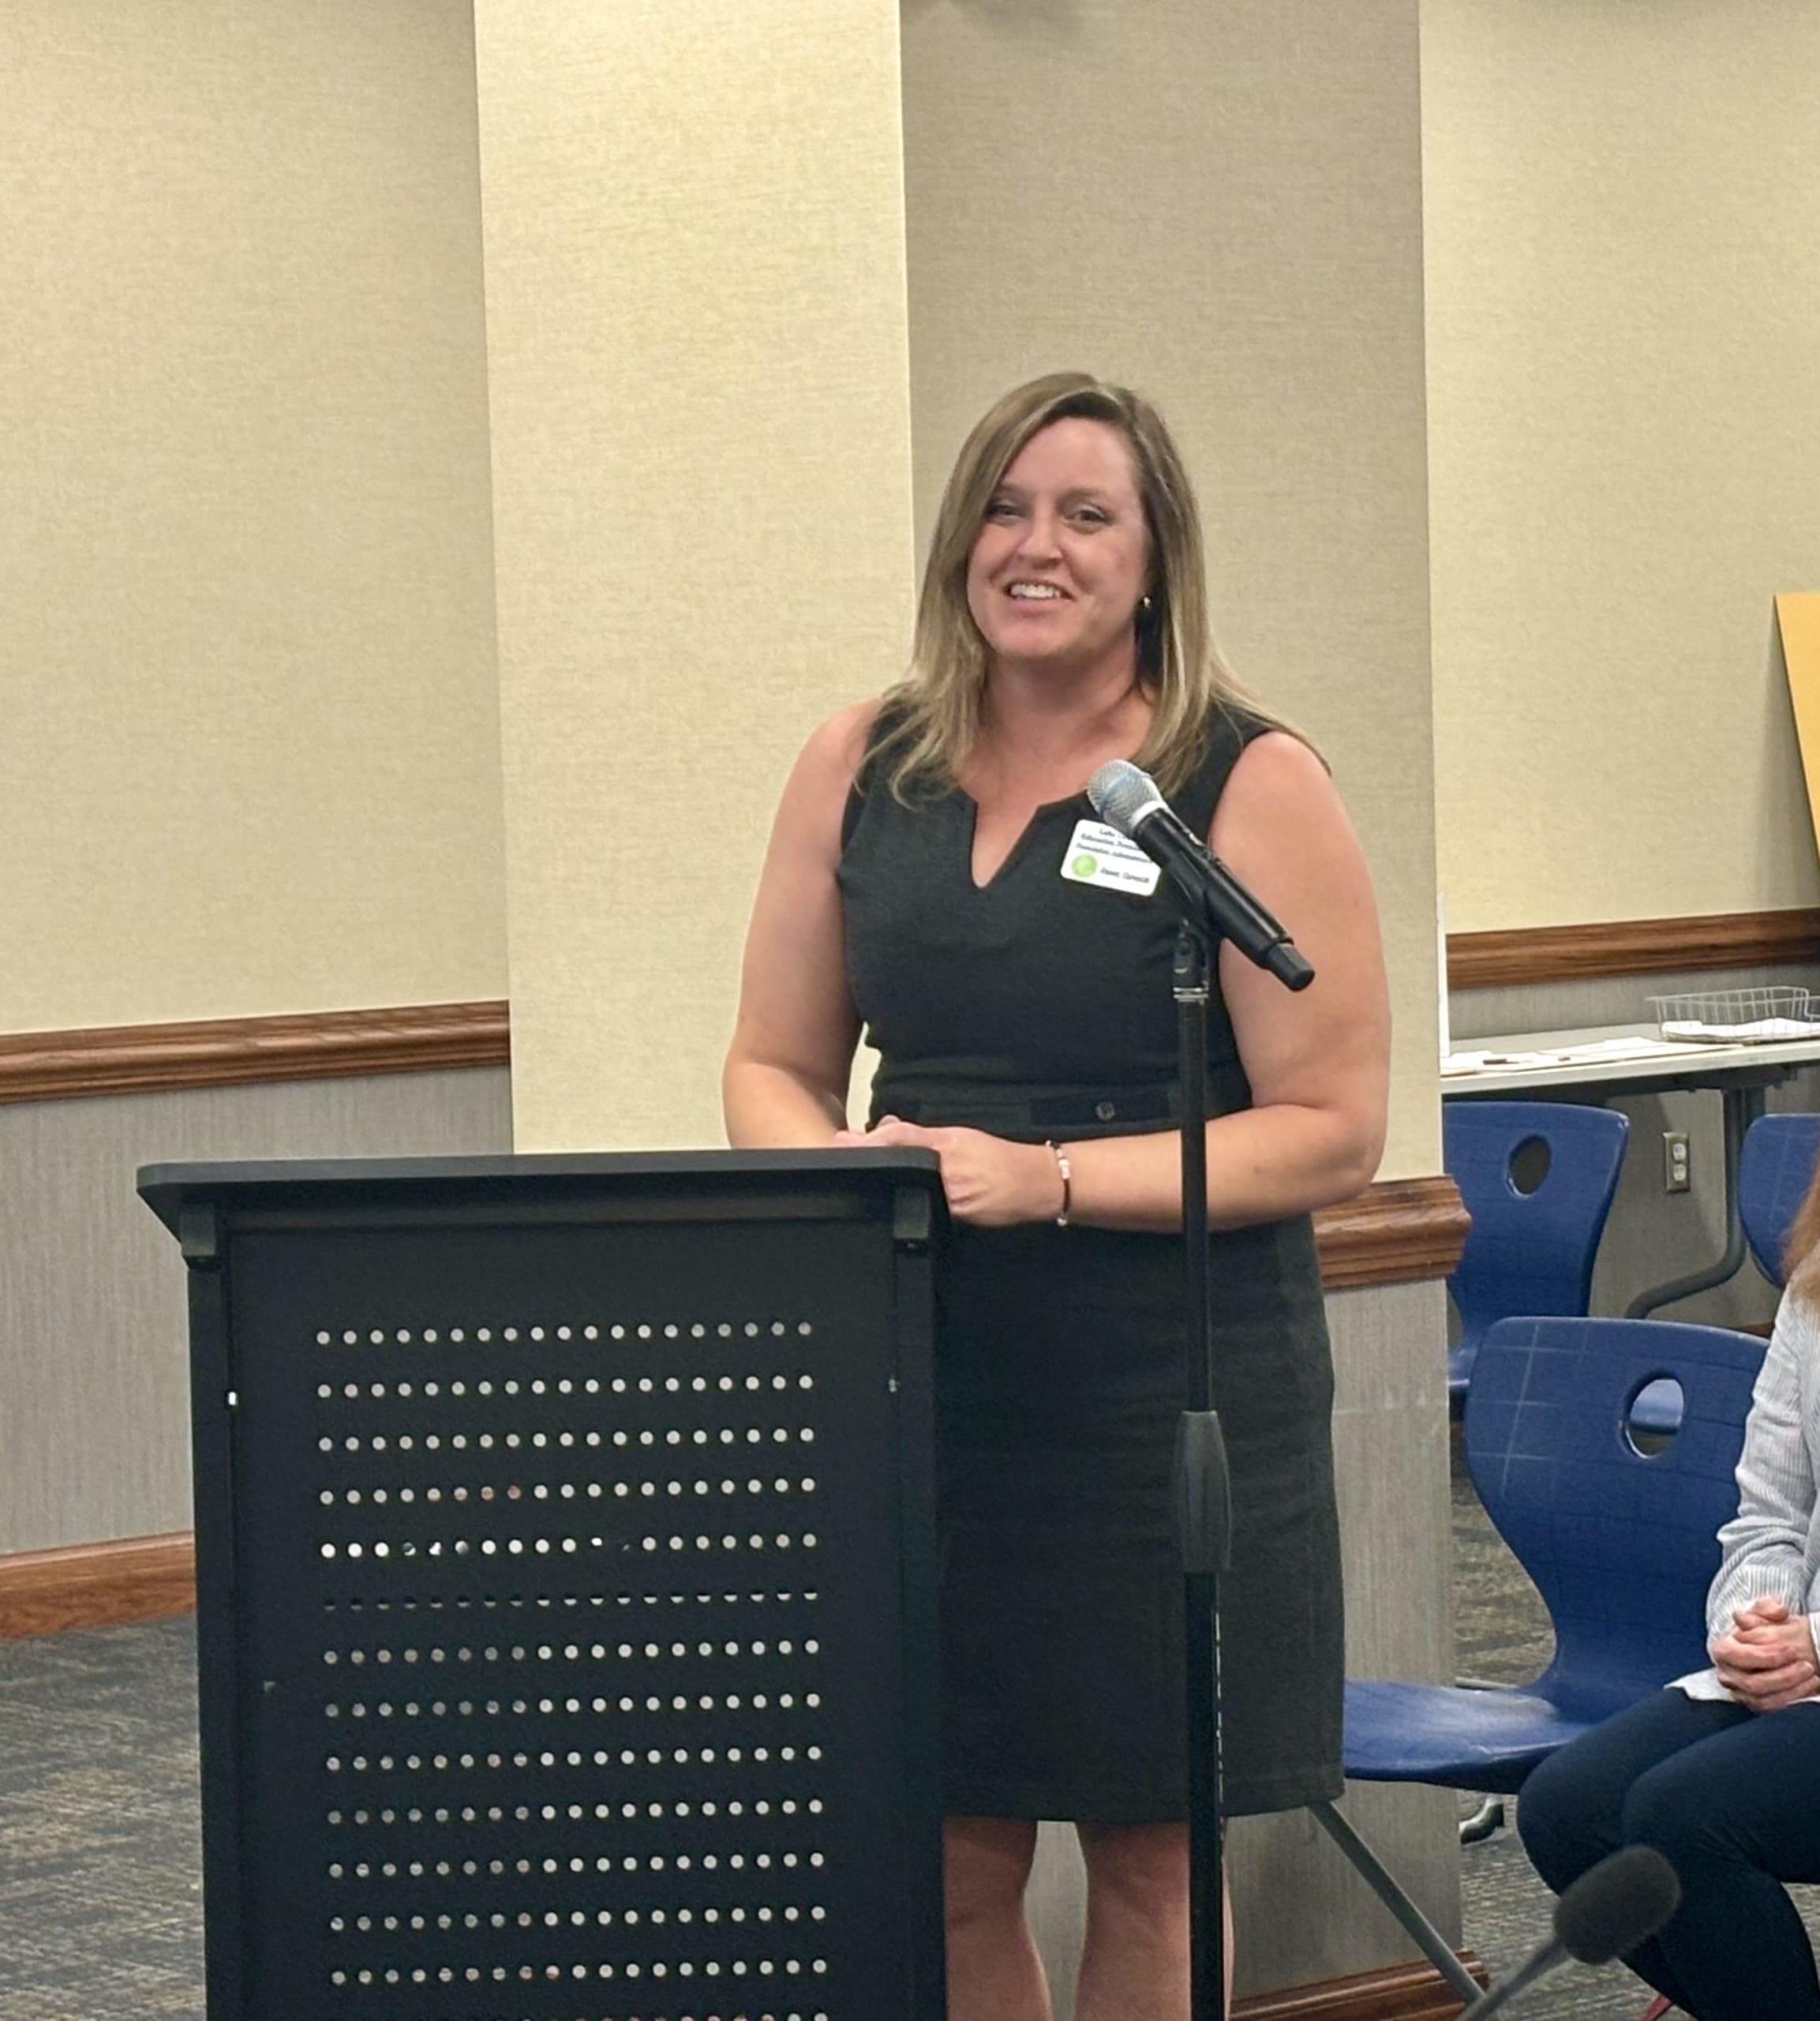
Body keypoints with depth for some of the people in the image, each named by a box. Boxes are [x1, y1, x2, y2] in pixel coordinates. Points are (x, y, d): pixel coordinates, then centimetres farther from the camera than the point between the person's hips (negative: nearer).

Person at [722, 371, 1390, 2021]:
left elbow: (1331, 1133, -9)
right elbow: (773, 1067, 14)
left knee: (1150, 1860, 6)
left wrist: (1049, 1180, -19)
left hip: (1170, 1395, -3)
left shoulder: (1251, 788, -5)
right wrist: (838, 1170, -9)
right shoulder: (859, 773, 9)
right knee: (942, 1869, 4)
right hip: (919, 1390, 3)